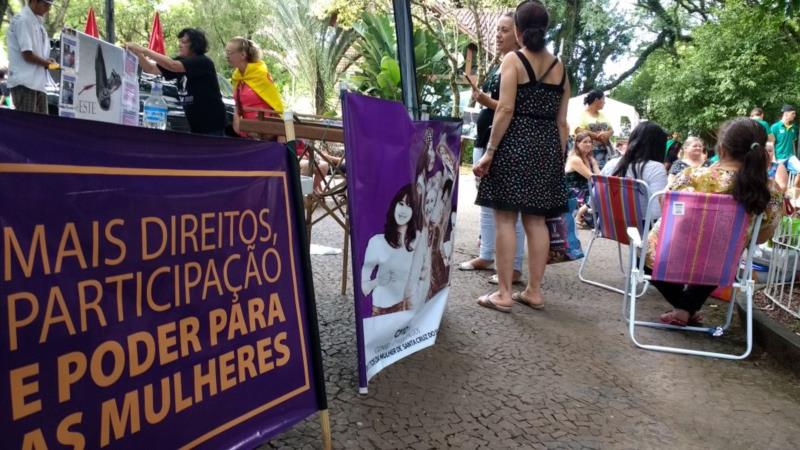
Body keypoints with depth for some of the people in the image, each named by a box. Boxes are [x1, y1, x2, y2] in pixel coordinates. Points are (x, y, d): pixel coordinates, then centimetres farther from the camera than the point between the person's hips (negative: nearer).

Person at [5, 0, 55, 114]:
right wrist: (47, 63, -3)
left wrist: (48, 61, 2)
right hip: (24, 83, -8)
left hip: (39, 83, 8)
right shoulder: (22, 20, -10)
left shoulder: (38, 22, 17)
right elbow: (27, 55, -16)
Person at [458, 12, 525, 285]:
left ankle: (514, 267, -4)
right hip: (484, 141, 10)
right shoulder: (494, 69, 19)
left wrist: (487, 101, -24)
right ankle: (486, 256, 23)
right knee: (487, 203, 13)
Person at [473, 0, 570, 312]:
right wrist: (559, 157, 16)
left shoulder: (513, 60, -3)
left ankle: (504, 294, -1)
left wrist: (489, 151, -11)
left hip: (515, 144, -5)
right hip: (547, 146, 6)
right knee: (536, 220, 8)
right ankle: (534, 291, 14)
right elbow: (562, 122, 11)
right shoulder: (559, 67, 14)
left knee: (506, 218, -2)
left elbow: (506, 110, -13)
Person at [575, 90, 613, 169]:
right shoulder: (583, 115, -1)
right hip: (590, 151, -6)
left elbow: (611, 130, 20)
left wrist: (607, 134, -5)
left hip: (604, 151, 6)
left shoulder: (602, 115, 19)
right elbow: (578, 130, -16)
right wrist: (597, 135, -14)